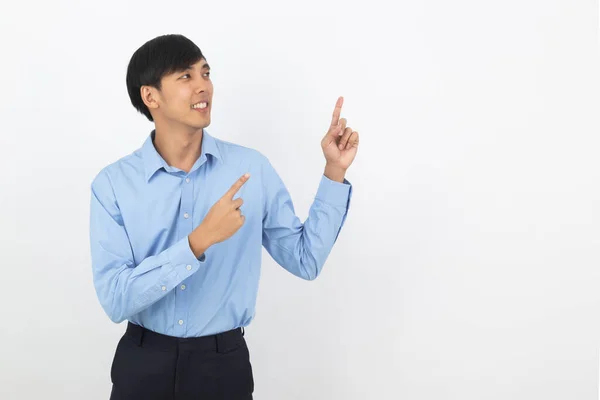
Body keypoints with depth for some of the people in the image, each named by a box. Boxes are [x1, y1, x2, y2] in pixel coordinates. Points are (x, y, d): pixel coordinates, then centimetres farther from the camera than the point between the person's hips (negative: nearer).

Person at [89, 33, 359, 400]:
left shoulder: (253, 168, -5)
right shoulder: (113, 183, -9)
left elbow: (306, 259, 1)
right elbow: (115, 299, -17)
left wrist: (335, 172, -6)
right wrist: (200, 241, -27)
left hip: (224, 364, 1)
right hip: (143, 363, -1)